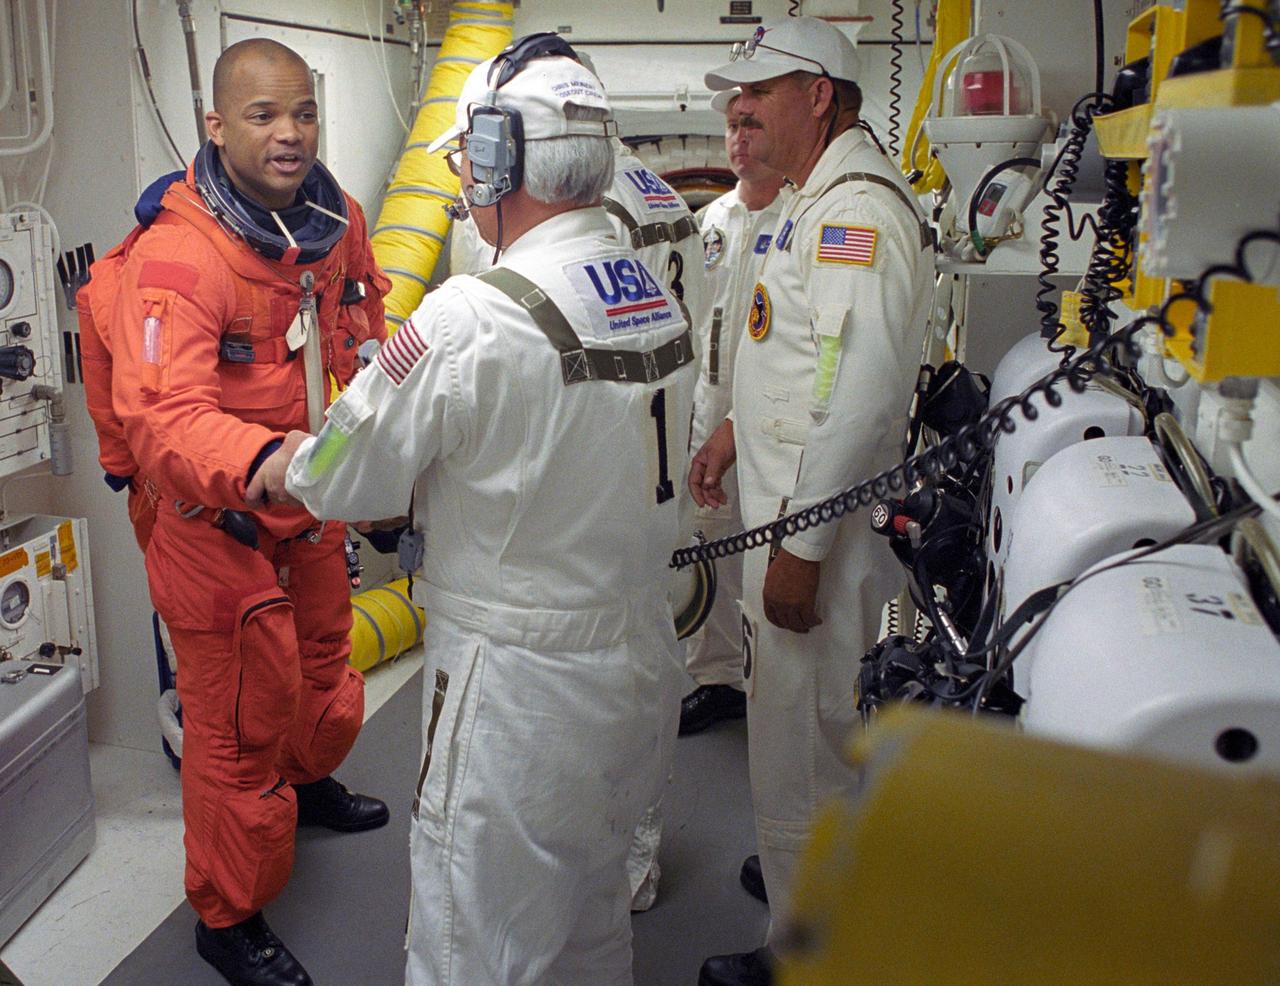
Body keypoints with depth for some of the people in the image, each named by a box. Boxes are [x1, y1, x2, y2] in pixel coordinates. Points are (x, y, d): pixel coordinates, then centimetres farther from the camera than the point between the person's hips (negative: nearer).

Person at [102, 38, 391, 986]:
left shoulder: (337, 219, -3)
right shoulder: (175, 256, -27)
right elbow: (164, 415, -39)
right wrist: (266, 463, -56)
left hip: (313, 510, 7)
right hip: (218, 525, -7)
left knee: (324, 663, 28)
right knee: (240, 723, 4)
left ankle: (309, 781, 60)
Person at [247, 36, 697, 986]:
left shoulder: (472, 318, -22)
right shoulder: (658, 293, 3)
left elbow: (351, 480, -11)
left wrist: (287, 463, 11)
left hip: (519, 689, -8)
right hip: (640, 660, 8)